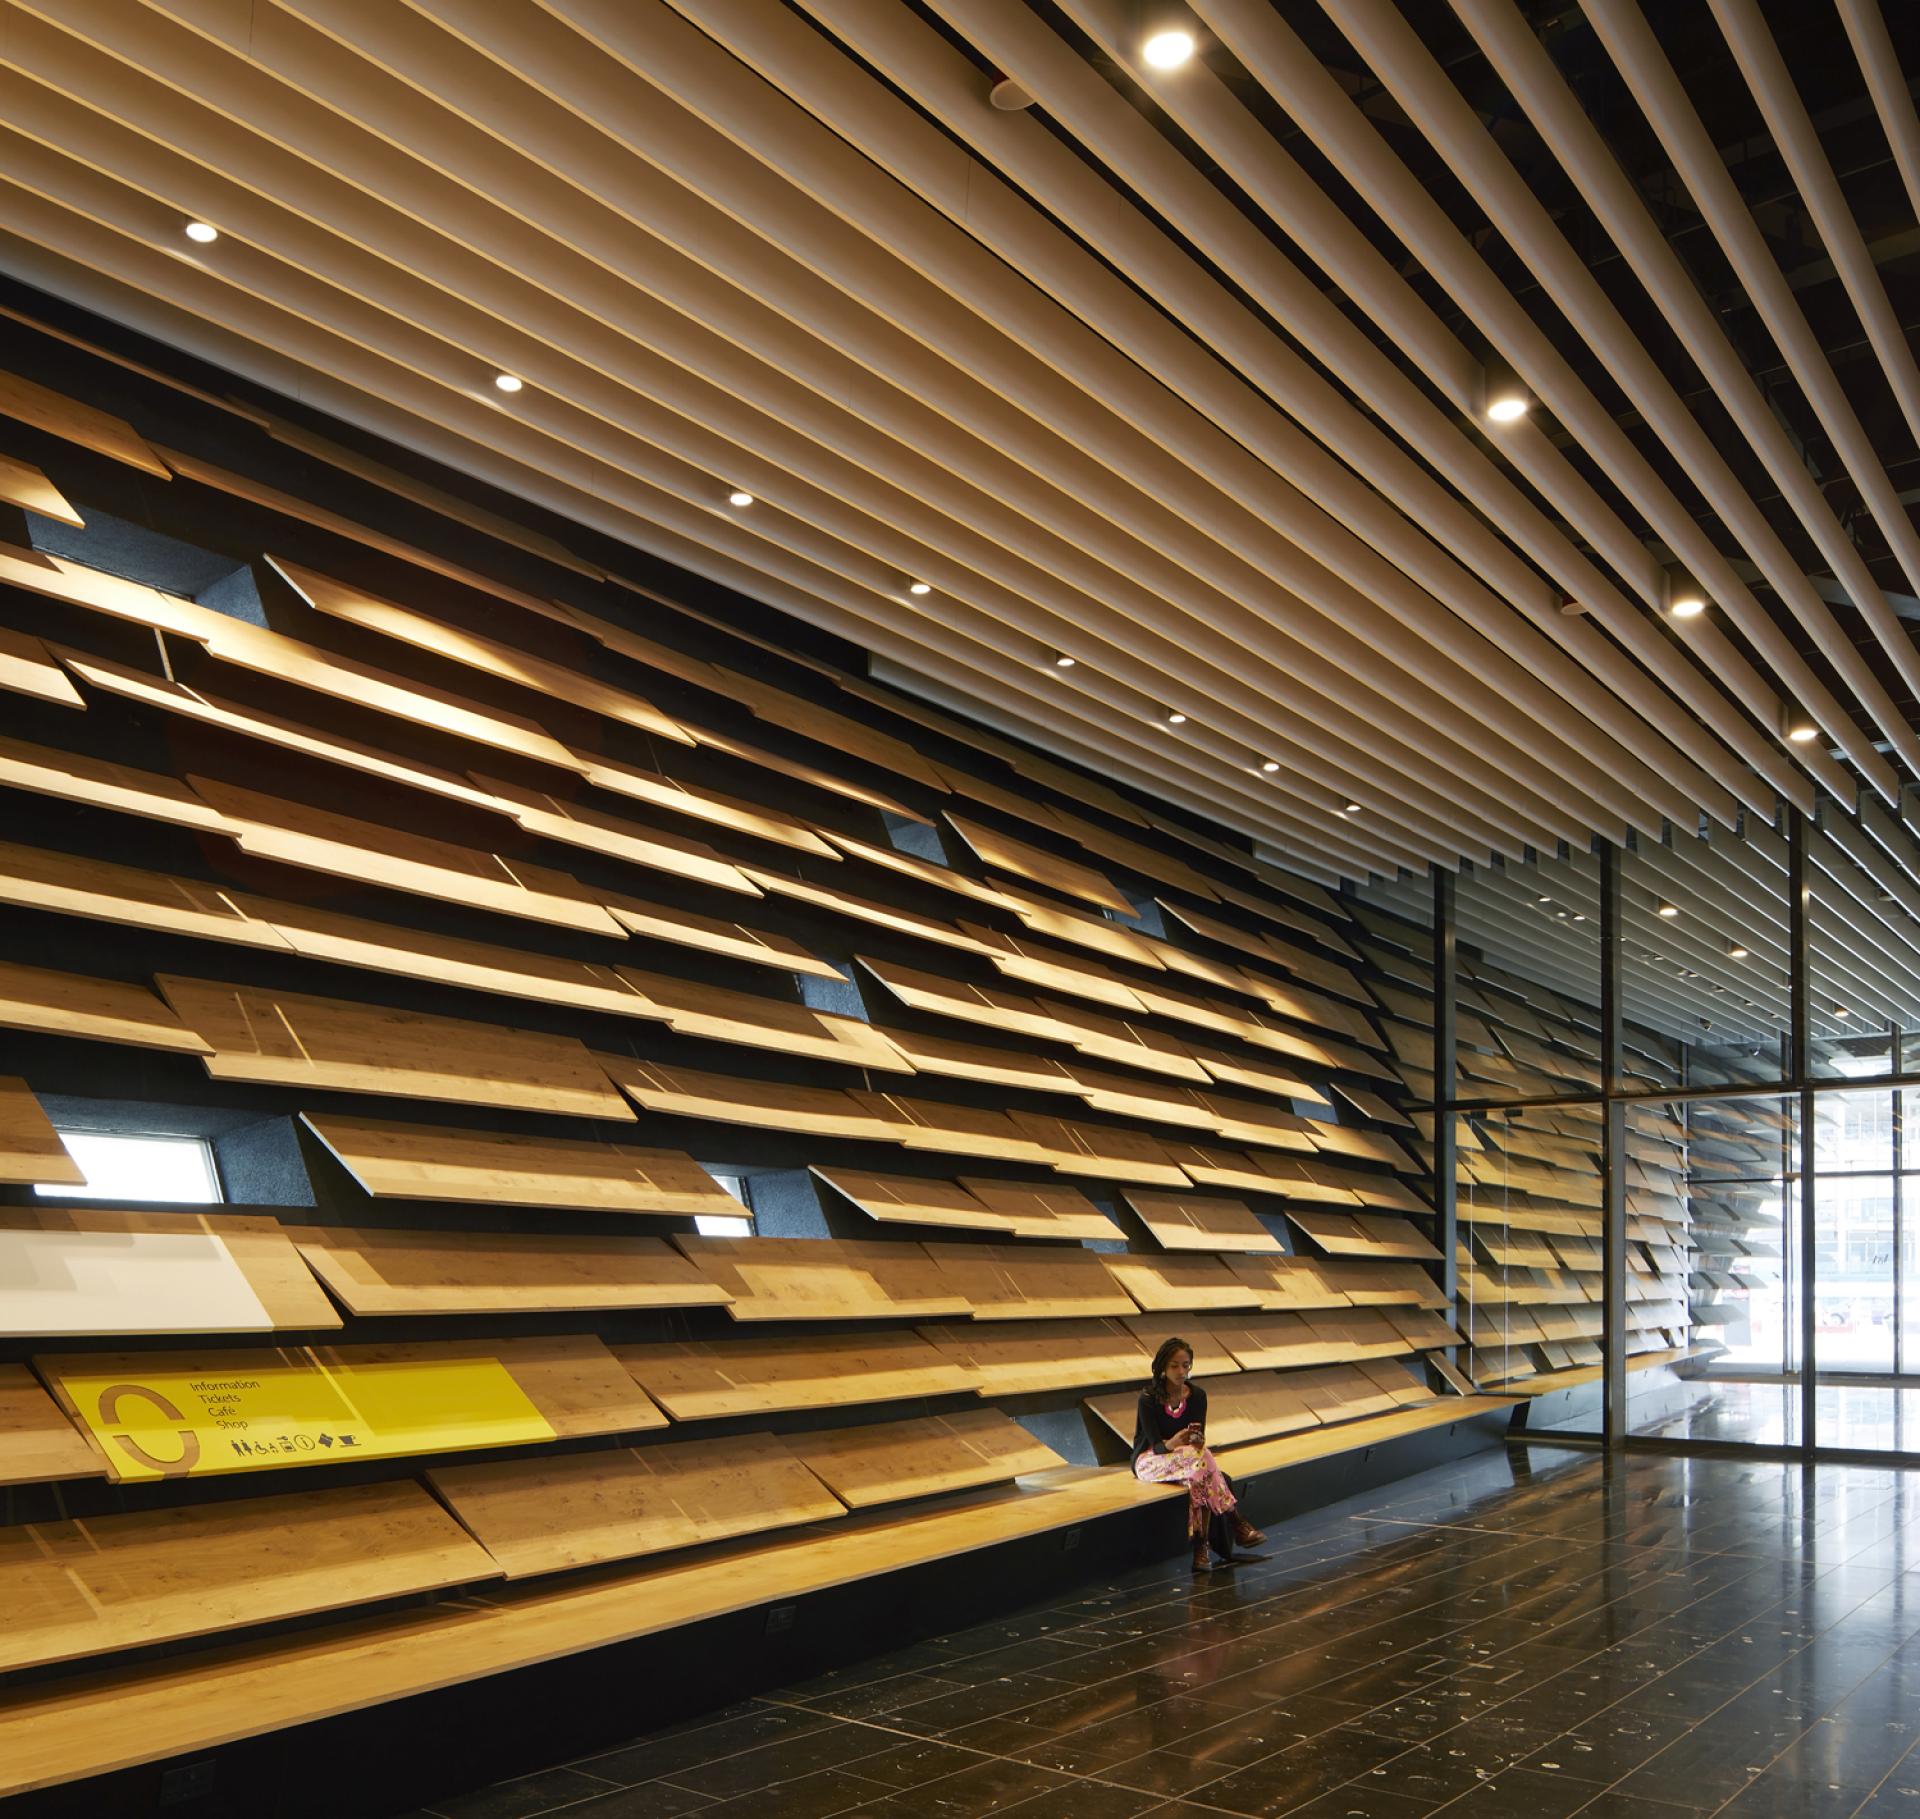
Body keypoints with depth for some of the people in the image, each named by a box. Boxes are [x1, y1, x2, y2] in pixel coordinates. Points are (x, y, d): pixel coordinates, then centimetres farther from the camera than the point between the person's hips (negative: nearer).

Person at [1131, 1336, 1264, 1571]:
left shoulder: (1197, 1395, -2)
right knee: (1201, 1462, -34)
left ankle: (1201, 1545, -29)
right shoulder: (1149, 1398, -15)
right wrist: (1171, 1444, -42)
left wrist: (1198, 1441, -31)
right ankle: (1235, 1521, -27)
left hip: (1188, 1456, 4)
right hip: (1150, 1461, -4)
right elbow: (1156, 1444, -17)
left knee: (1198, 1478, -33)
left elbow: (1200, 1437, -5)